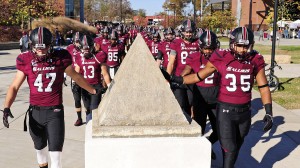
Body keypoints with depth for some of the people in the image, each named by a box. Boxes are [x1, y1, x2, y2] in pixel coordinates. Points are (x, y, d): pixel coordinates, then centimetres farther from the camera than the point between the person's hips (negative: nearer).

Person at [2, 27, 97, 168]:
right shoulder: (26, 61, -4)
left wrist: (93, 91, 18)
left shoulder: (60, 58, -6)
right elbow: (14, 86, -2)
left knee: (55, 150, -5)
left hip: (55, 112, -2)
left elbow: (76, 77, 9)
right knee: (39, 147, 22)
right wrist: (6, 107, -16)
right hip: (35, 112, 3)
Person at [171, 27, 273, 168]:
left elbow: (263, 87, 2)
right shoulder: (221, 58, -12)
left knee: (236, 147, 22)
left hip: (245, 111, 4)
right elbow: (199, 76, -1)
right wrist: (175, 79, -6)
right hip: (225, 111, -3)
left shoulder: (255, 61, -5)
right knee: (229, 150, -4)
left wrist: (269, 112, -2)